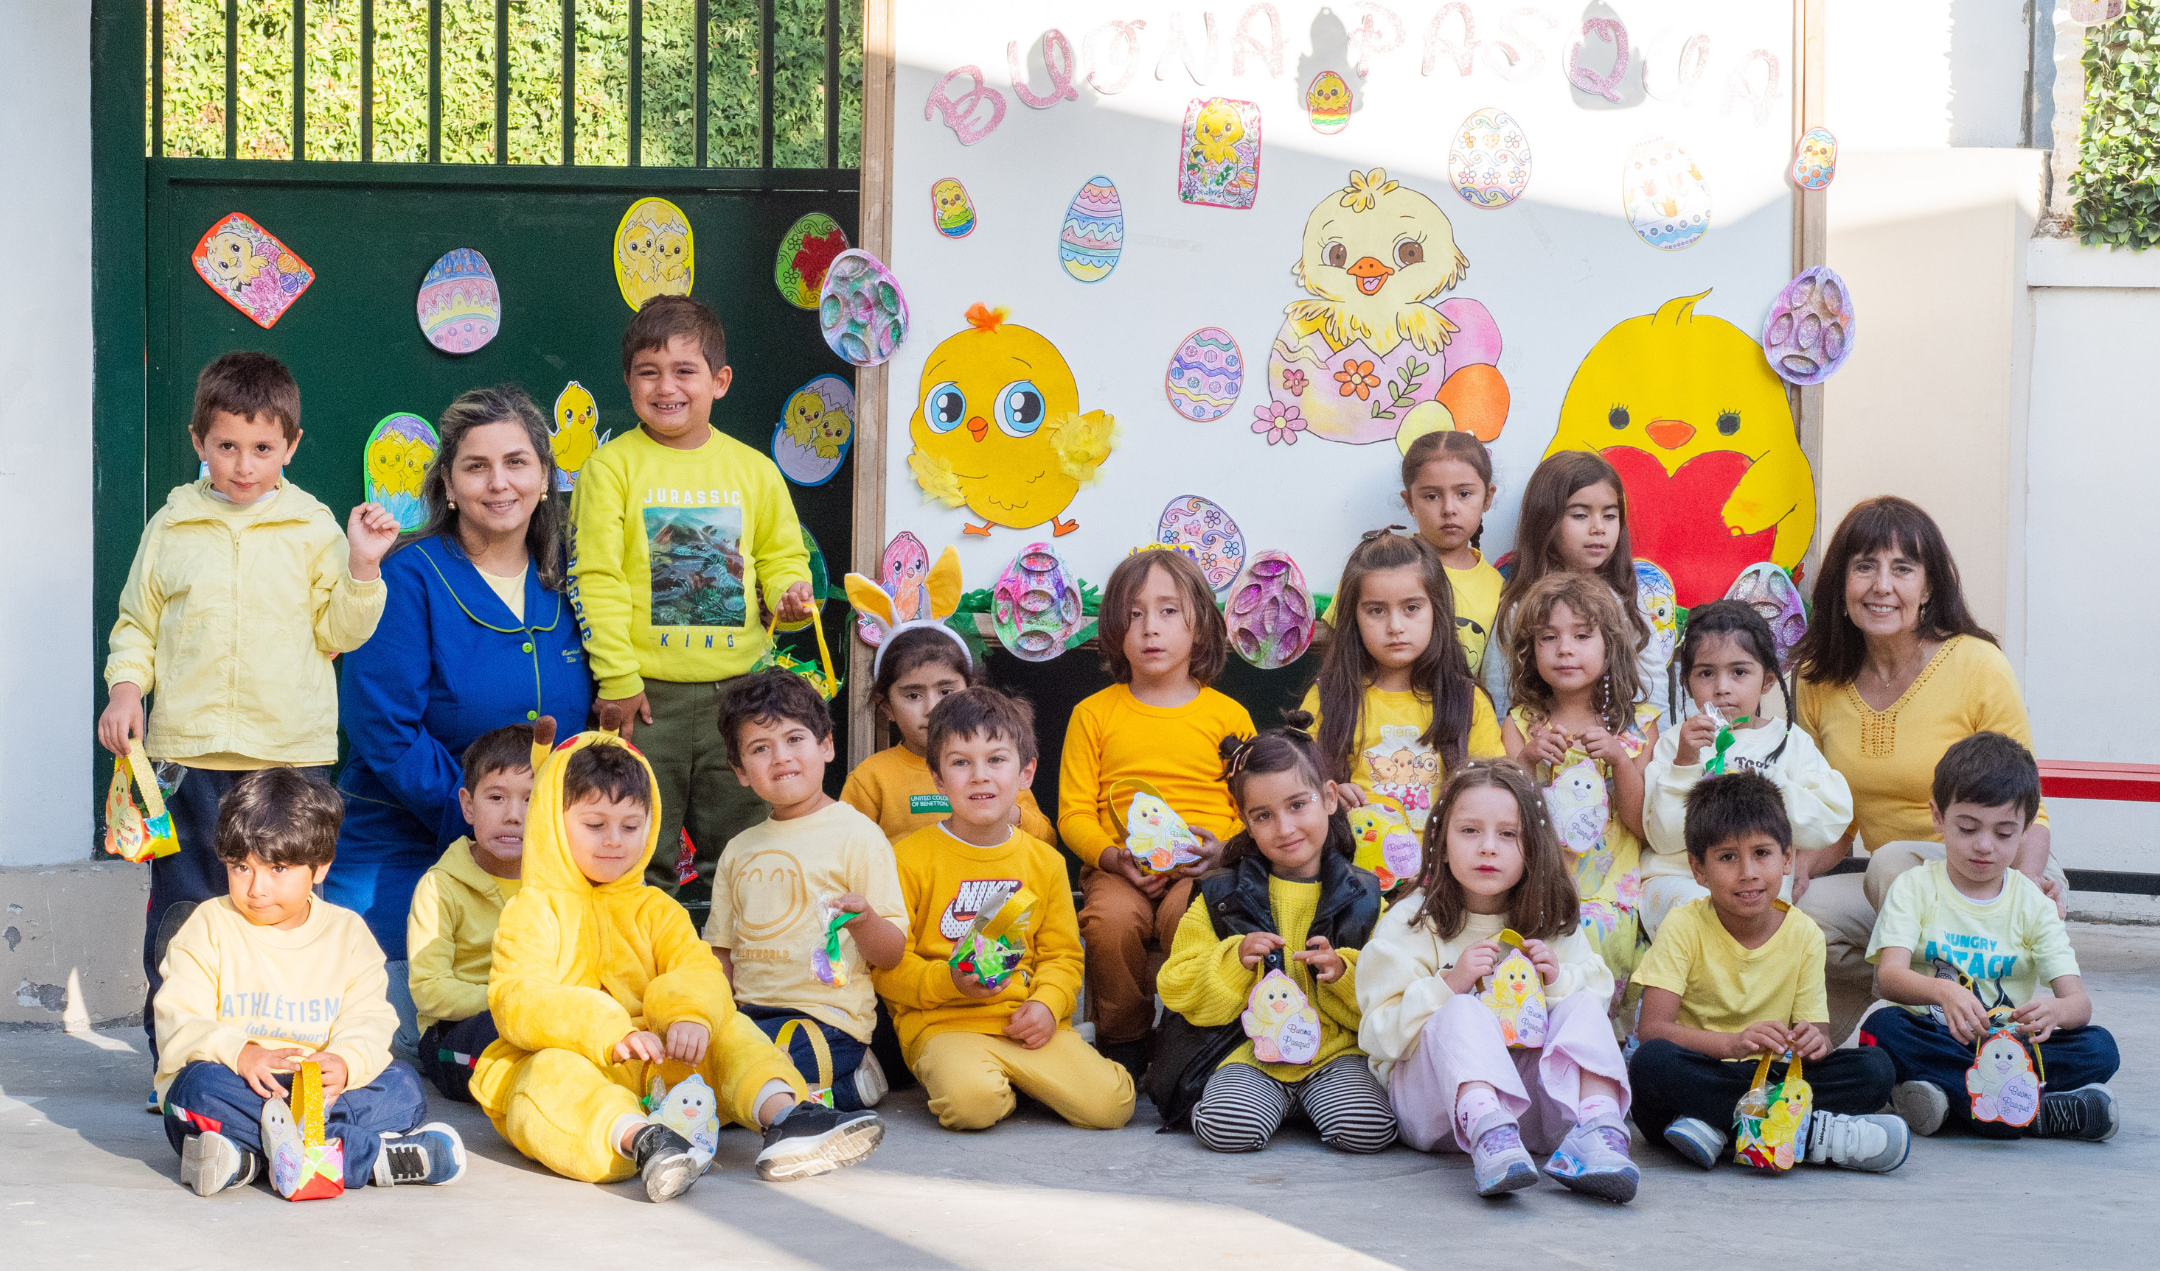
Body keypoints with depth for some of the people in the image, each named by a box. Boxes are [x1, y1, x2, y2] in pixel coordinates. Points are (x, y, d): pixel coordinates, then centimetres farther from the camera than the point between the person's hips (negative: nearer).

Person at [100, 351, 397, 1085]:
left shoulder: (314, 529, 5)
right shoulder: (171, 528, 8)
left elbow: (339, 631, 4)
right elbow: (136, 624, 14)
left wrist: (362, 566, -10)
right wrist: (125, 688, -2)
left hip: (292, 752, 0)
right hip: (188, 751, 1)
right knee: (180, 914, 1)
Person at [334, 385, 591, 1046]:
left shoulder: (564, 588, 7)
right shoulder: (410, 579, -10)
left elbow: (581, 726, 13)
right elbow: (386, 731, -16)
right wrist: (477, 826, -20)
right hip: (403, 857, -5)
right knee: (414, 1041, -9)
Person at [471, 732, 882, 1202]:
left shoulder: (655, 909, 18)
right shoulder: (532, 912, 2)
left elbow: (699, 969, 2)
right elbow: (518, 1003, -14)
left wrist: (692, 1015, -25)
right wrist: (609, 1032, -29)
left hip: (656, 1063, 5)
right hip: (565, 1058, -5)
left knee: (730, 1033, -13)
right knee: (554, 1076, -38)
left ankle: (781, 1113, -39)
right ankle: (638, 1140, -66)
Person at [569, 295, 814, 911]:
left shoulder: (753, 469, 7)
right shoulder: (612, 467, -2)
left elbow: (781, 553, 19)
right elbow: (597, 577, -5)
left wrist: (789, 591, -5)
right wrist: (618, 679, -9)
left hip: (738, 689, 3)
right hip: (649, 694, -3)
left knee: (739, 843, 10)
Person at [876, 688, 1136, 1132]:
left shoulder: (1044, 861, 13)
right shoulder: (910, 858, 0)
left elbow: (1063, 954, 15)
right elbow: (888, 966, -1)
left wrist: (1046, 1003, -6)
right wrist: (949, 982, -19)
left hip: (1028, 1027, 4)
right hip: (944, 1024, -4)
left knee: (1110, 1104, -18)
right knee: (973, 1103, -35)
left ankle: (1019, 1080, 8)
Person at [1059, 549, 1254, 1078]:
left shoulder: (1227, 715, 12)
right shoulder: (1094, 713, 12)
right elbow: (1074, 814, 8)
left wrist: (1224, 848, -11)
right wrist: (1112, 857, -11)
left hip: (1203, 869, -1)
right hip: (1119, 869, 1)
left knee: (1190, 919, -35)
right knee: (1111, 920, -33)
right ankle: (1122, 1048, -10)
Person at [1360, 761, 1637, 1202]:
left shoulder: (1552, 924, 11)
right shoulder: (1411, 923, 0)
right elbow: (1381, 1033, -6)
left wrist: (1557, 982, -9)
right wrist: (1448, 985, -20)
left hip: (1533, 1095, 3)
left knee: (1583, 1007, -17)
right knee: (1462, 1013, -31)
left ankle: (1597, 1128, -44)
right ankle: (1488, 1137, -60)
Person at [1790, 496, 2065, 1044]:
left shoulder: (1979, 667, -10)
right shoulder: (1817, 680, 3)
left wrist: (2027, 880, -27)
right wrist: (1796, 867, -12)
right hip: (1890, 891, 4)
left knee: (1895, 861, -35)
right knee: (1796, 911, -27)